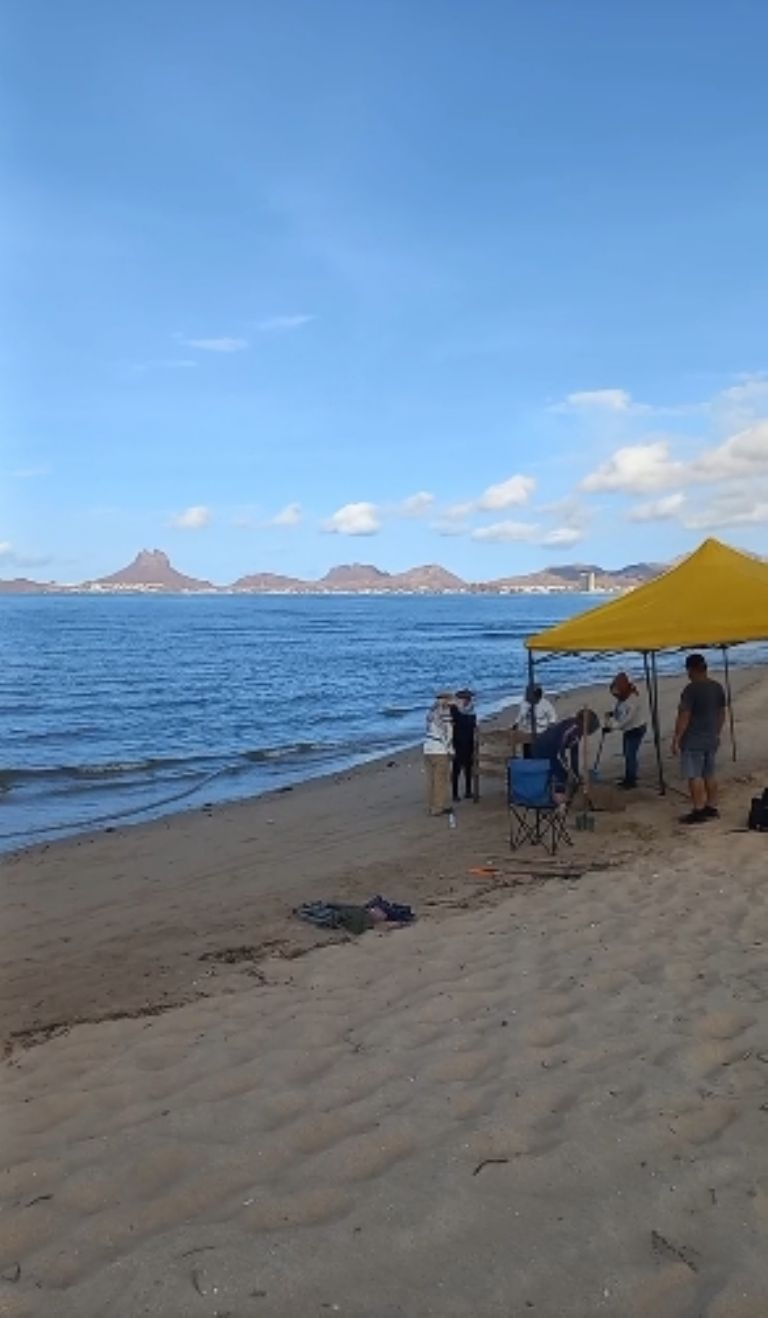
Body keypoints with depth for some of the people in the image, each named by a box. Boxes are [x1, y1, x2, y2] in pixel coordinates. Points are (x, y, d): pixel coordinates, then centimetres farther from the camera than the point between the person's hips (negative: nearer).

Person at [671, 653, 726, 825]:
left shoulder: (691, 689, -17)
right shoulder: (717, 687, 8)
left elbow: (684, 717, -18)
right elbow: (722, 713, 16)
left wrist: (676, 739, -13)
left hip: (693, 741, -8)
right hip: (711, 739, 8)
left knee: (694, 776, -4)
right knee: (709, 774, 15)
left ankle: (699, 811, -4)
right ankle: (712, 808, 20)